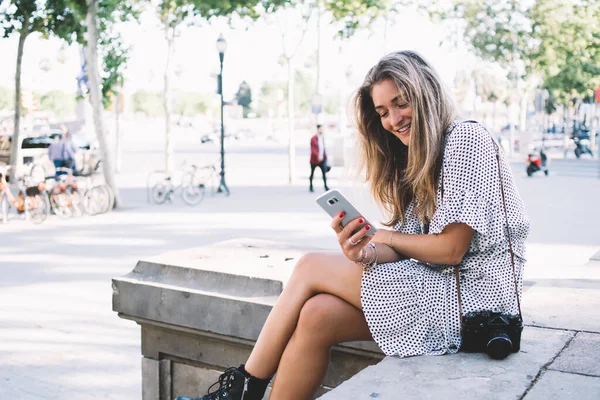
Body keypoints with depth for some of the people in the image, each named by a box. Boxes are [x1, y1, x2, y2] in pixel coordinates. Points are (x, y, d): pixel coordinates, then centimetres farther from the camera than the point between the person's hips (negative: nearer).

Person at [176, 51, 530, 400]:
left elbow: (450, 248, -17)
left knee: (310, 267, -10)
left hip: (469, 292, -7)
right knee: (317, 315, -13)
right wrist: (367, 253, -15)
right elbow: (404, 250, 7)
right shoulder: (418, 158, 17)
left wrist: (385, 236, -2)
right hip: (436, 284, 7)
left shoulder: (466, 140, -10)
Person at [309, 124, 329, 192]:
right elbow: (312, 149, -19)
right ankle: (311, 186, 23)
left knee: (324, 172, -8)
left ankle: (326, 186, -8)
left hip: (322, 159, 5)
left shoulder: (322, 138, 10)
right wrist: (318, 156, -31)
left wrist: (325, 156, 16)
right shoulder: (313, 138, -13)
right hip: (314, 159, -5)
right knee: (312, 173, 10)